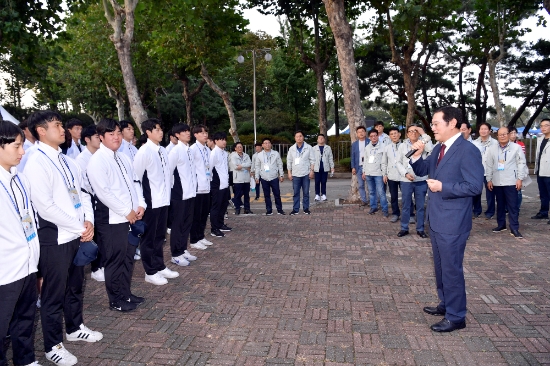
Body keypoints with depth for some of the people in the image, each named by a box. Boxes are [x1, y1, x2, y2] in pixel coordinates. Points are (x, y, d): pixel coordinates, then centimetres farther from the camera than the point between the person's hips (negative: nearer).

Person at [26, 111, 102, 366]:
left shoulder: (67, 161, 10)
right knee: (54, 293, 7)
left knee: (75, 286, 22)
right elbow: (45, 207, -21)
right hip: (55, 237, -8)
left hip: (77, 235, 8)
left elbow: (82, 193, 13)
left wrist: (88, 221, -3)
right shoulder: (36, 163, -15)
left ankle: (74, 328, 42)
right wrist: (79, 228, -15)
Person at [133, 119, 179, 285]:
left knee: (160, 235, 17)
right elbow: (136, 176, -11)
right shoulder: (144, 151, -13)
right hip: (150, 201, -7)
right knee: (149, 237, 6)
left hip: (163, 200, 7)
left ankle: (160, 266, 30)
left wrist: (168, 193, 10)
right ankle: (150, 272, 17)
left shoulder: (162, 150, 8)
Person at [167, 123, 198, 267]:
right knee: (178, 223, 2)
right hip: (179, 193, -7)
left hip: (190, 192, 7)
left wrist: (194, 185, 10)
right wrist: (173, 188, -8)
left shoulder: (188, 150, 10)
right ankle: (176, 254, 12)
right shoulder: (175, 151, -12)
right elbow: (168, 171, -13)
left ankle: (183, 250, 25)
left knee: (187, 222, 13)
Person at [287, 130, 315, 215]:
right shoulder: (292, 148, 6)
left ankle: (306, 208, 12)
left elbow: (312, 160, 1)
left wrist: (311, 170, -6)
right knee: (296, 193, 4)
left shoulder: (308, 147, 1)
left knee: (306, 192, 4)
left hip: (306, 174, -1)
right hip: (295, 174, 1)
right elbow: (289, 161, 8)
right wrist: (289, 173, 3)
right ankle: (295, 209, 9)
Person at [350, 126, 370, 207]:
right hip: (359, 167, 3)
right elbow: (353, 157, 11)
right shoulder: (354, 144, 12)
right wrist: (353, 167, 3)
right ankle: (363, 201, 12)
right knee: (361, 185, 5)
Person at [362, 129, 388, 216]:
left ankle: (384, 210, 1)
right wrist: (364, 172, 13)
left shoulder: (382, 147, -4)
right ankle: (373, 207, 21)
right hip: (368, 173, 5)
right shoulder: (367, 147, 11)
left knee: (381, 192, -7)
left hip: (378, 173, -5)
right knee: (371, 192, 11)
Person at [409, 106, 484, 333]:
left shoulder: (468, 151, -17)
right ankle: (446, 304, 37)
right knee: (440, 267, 21)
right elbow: (421, 171, 16)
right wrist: (417, 155, -2)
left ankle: (456, 317, 15)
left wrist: (443, 187, -22)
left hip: (453, 222, -9)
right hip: (436, 220, 9)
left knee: (451, 269, 1)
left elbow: (475, 186, -21)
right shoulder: (439, 148, 10)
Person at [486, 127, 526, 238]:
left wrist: (520, 179, -7)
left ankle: (514, 228, 3)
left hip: (511, 182, -3)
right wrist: (489, 179, 6)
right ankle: (501, 225, 23)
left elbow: (521, 163, -2)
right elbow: (489, 165, 9)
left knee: (512, 205, -2)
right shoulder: (492, 149, 7)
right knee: (500, 204, 12)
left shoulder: (516, 147, -1)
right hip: (497, 182, 3)